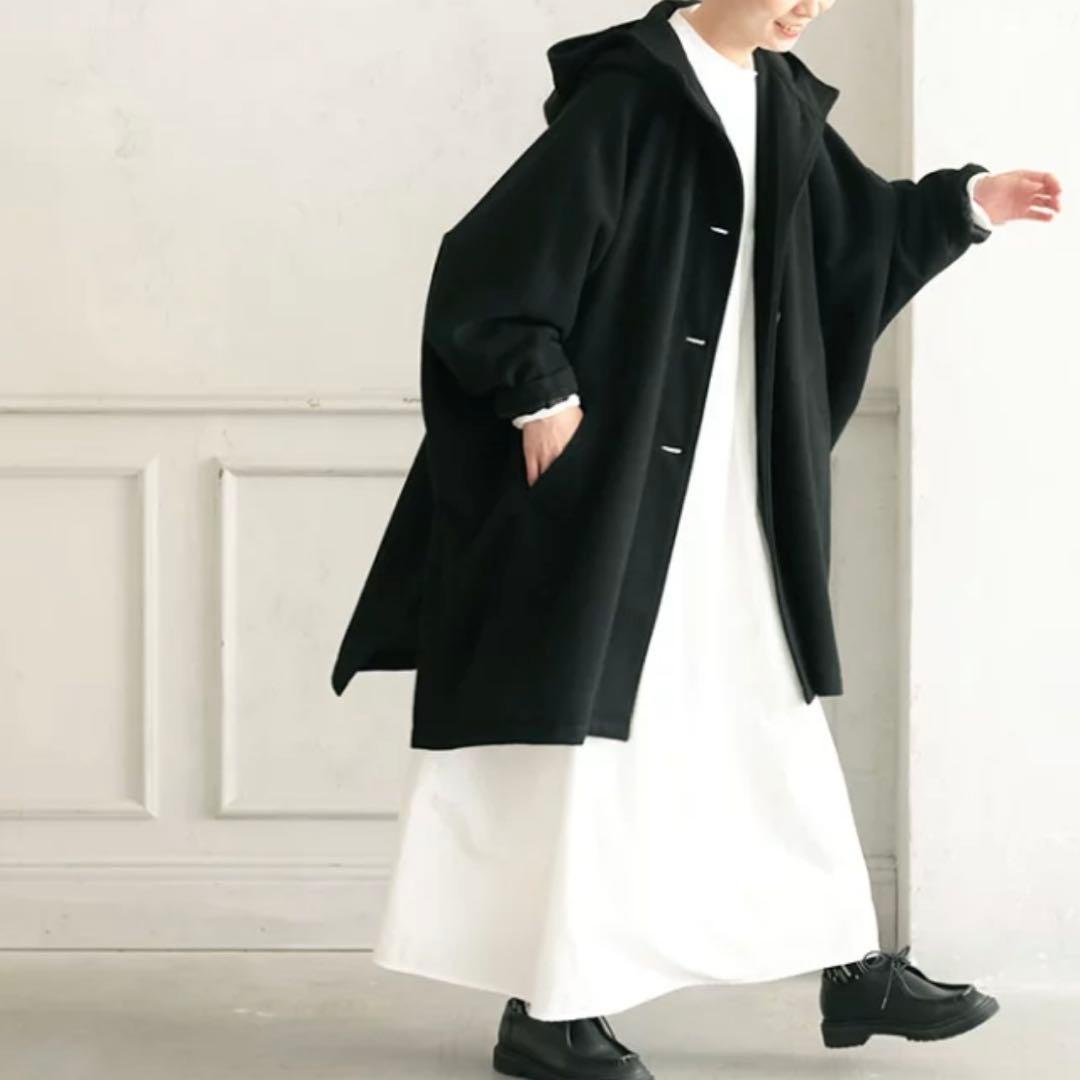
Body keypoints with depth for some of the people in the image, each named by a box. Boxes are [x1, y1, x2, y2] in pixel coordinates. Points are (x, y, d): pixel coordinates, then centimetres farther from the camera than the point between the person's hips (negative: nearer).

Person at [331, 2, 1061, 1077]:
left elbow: (852, 233, 18)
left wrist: (965, 203, 6)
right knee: (590, 718, -2)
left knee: (776, 716, 13)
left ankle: (854, 970, 23)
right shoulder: (626, 94, -15)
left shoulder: (778, 101, 9)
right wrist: (542, 393, -17)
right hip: (619, 469, -8)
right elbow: (494, 257, -18)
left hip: (730, 477, 8)